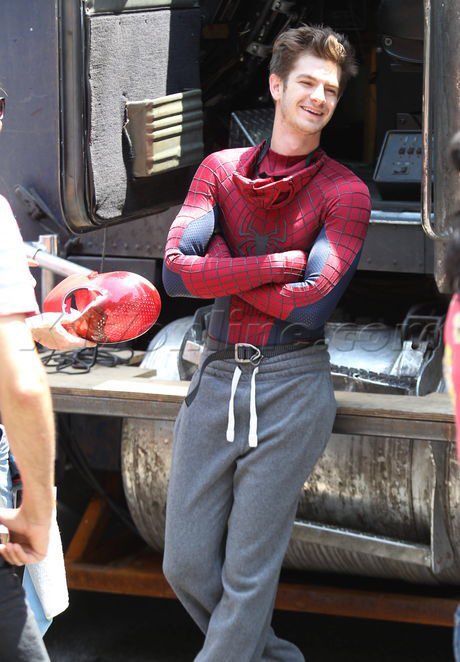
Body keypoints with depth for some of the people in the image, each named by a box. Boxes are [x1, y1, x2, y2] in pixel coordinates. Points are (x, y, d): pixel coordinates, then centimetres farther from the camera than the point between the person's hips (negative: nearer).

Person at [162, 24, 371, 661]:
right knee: (186, 566, 6)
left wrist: (222, 268, -7)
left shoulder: (345, 193, -2)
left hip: (291, 387, -4)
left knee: (248, 576, -2)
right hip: (216, 376, 4)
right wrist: (281, 262, -14)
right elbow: (177, 272, -8)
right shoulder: (220, 170, 7)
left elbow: (311, 305, -13)